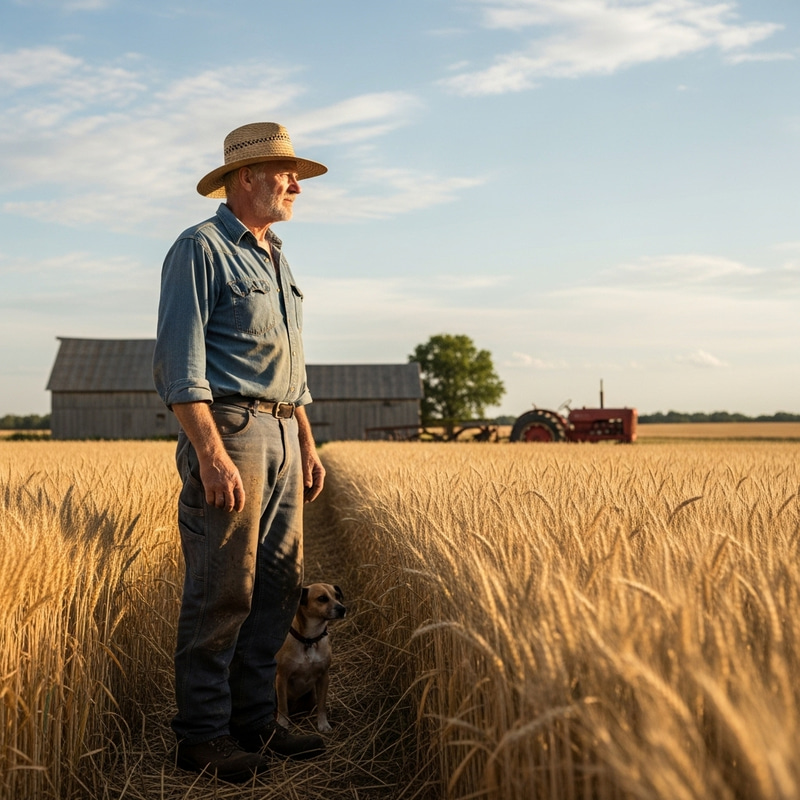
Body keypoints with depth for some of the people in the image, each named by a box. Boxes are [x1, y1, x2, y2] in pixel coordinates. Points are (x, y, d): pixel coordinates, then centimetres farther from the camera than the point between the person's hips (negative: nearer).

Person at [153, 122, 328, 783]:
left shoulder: (276, 261, 22)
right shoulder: (200, 249, -6)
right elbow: (180, 360, -15)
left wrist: (308, 444, 19)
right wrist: (211, 453, -23)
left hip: (280, 434, 9)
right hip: (227, 429, -9)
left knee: (278, 583, 8)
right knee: (223, 590, -6)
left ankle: (255, 721, 18)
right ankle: (203, 736, 4)